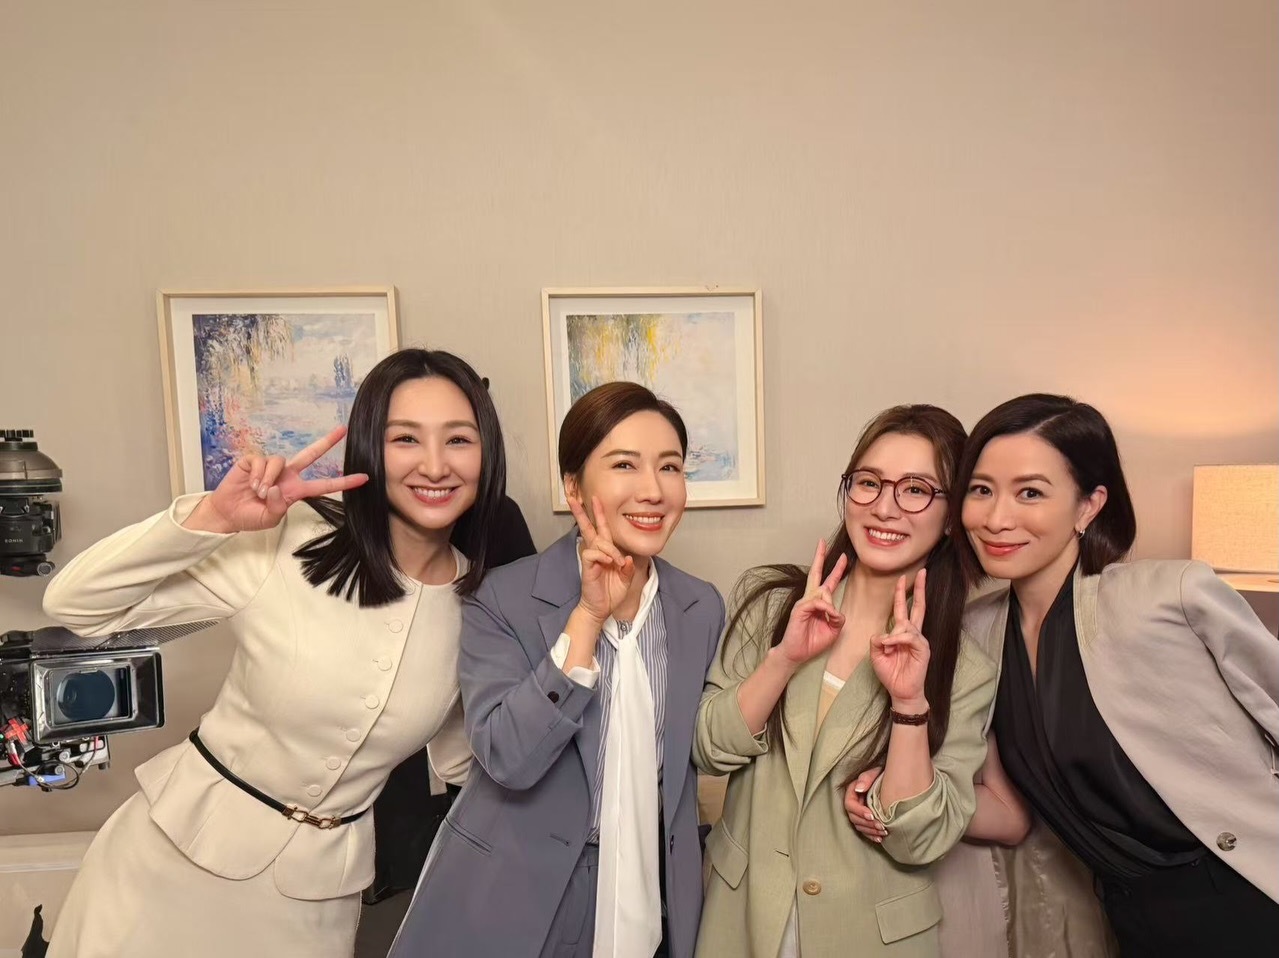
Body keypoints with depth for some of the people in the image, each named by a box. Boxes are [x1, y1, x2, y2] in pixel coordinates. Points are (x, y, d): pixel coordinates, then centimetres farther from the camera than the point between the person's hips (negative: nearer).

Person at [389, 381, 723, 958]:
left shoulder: (704, 608, -4)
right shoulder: (503, 598, -15)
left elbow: (689, 758, 6)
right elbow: (509, 758, -23)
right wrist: (589, 615, -28)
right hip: (513, 901, -3)